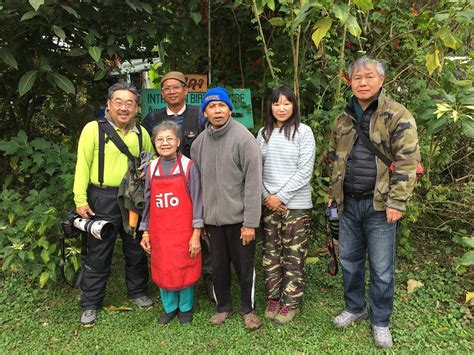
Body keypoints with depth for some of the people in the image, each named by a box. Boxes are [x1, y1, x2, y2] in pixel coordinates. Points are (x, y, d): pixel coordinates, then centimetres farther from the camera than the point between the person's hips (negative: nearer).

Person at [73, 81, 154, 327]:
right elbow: (83, 165, -7)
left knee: (137, 250, 15)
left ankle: (137, 292, 35)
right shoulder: (93, 128, -5)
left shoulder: (141, 133, 6)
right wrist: (80, 200, -12)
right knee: (98, 254, 7)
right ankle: (90, 304, 22)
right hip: (103, 200, -3)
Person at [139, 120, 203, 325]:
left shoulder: (188, 166, -7)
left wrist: (196, 234, -10)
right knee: (163, 271, 12)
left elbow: (197, 201, -7)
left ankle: (185, 308, 30)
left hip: (183, 232, -3)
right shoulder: (151, 168, 4)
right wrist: (145, 232, 9)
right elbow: (147, 201, 9)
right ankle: (169, 308, 33)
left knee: (184, 270, 8)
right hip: (159, 233, 3)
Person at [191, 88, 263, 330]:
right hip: (212, 218, 4)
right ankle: (223, 306, 36)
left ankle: (248, 308, 31)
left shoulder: (243, 138, -11)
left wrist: (250, 222, -15)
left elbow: (253, 182, -14)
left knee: (244, 265, 10)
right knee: (218, 265, 16)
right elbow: (196, 183, 9)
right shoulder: (199, 142, 5)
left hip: (239, 217, -4)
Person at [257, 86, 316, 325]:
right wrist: (266, 196, -4)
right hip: (268, 203, 4)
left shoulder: (303, 132, -4)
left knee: (293, 255, 4)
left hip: (295, 204, -4)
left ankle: (291, 302, 19)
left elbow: (305, 171, -10)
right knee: (271, 254, 11)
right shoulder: (264, 133, 9)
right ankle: (273, 298, 27)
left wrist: (280, 196, -11)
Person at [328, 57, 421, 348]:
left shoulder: (398, 116, -8)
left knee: (382, 268, 6)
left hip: (380, 205, -5)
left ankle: (380, 321, 26)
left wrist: (397, 202, -17)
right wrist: (334, 192, 15)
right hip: (349, 203, 5)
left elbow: (407, 162, -13)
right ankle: (354, 308, 37)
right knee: (349, 259, 16)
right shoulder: (344, 119, 10)